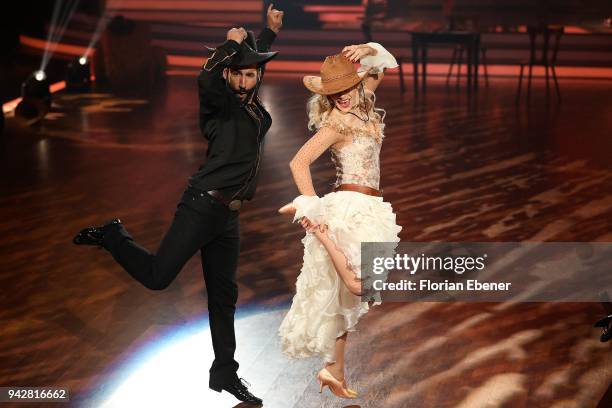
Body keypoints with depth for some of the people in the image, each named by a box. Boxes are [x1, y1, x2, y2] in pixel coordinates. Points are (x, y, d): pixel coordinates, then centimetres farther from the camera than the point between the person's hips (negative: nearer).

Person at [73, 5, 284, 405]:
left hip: (228, 216, 8)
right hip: (202, 206, -7)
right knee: (157, 276, -8)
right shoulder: (221, 102, -9)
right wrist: (231, 44, -21)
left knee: (224, 295, 13)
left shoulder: (251, 103, 12)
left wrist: (270, 32, 29)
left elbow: (257, 60, 31)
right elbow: (207, 79, -33)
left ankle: (225, 372, 22)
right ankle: (112, 236, 17)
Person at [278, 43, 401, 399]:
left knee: (346, 298, 11)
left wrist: (367, 51, 2)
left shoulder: (362, 106, 9)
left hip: (366, 208, 8)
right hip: (350, 206, -8)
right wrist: (314, 210, -20)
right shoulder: (337, 121, -11)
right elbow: (299, 163, -16)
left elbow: (381, 68, 24)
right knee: (360, 287, -22)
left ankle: (334, 371, 18)